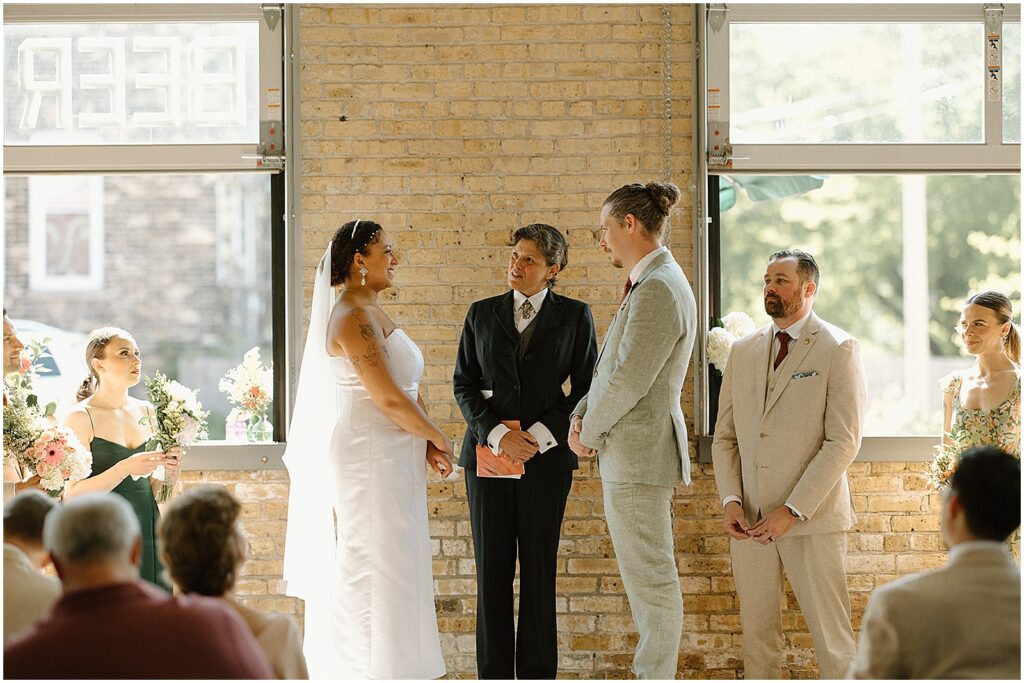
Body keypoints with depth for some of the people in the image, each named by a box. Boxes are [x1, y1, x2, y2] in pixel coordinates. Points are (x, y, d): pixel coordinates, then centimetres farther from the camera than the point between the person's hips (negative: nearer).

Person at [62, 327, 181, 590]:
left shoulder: (146, 412, 10)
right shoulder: (80, 417, -7)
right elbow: (72, 495, -13)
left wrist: (166, 472, -2)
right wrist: (126, 468, -22)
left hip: (147, 532, 5)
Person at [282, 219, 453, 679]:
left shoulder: (373, 316, 15)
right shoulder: (353, 318, -16)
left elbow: (403, 392, 15)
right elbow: (388, 398, -20)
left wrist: (425, 445, 2)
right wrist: (436, 437, -7)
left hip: (391, 461, 10)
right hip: (368, 459, -10)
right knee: (370, 571, -5)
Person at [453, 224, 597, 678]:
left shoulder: (574, 316, 4)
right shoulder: (482, 314, 9)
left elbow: (586, 388, 2)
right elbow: (464, 384, 6)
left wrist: (540, 434, -10)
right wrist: (497, 435, -9)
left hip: (545, 457, -1)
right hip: (488, 453, 2)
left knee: (539, 570, 1)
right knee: (492, 571, 1)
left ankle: (538, 672, 8)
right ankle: (494, 674, 6)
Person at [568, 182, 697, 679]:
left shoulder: (658, 289, -18)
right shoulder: (649, 284, 16)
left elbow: (629, 378, -20)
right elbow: (613, 365, 20)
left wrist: (591, 430, -6)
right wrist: (581, 417, 6)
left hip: (639, 451, -11)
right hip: (630, 452, 11)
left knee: (651, 578, -4)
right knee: (645, 577, 14)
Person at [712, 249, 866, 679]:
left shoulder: (839, 349, -3)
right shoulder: (743, 351, 14)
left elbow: (843, 441, -10)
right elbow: (725, 435, 15)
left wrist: (793, 510, -15)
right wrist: (730, 500, -2)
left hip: (813, 517, -5)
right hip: (750, 520, 5)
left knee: (832, 639, -2)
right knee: (757, 632, 6)